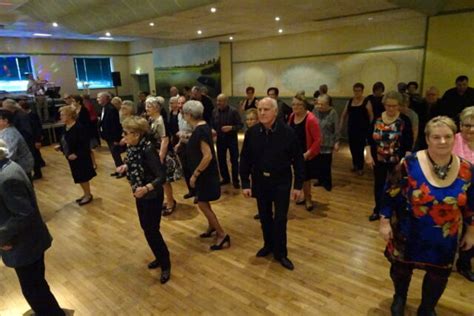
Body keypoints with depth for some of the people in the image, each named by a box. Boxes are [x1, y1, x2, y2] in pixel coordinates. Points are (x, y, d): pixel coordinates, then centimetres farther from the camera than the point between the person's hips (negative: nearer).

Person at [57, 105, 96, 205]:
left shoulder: (79, 127, -23)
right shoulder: (66, 127, 4)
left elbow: (85, 144, -24)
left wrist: (77, 154, -26)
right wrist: (60, 147, 1)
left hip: (81, 158, -9)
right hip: (72, 157, 9)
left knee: (83, 177, 5)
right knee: (79, 177, 18)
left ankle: (88, 195, 22)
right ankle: (86, 194, 33)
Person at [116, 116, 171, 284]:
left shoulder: (148, 149, -28)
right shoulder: (132, 147, -4)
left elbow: (161, 176, -29)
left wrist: (147, 188, -43)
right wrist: (125, 167, 0)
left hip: (152, 195, -8)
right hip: (140, 193, 9)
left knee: (151, 231, 2)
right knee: (146, 227, 20)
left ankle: (165, 264, 23)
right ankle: (160, 257, 41)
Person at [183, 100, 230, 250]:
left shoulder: (200, 131, -24)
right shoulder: (202, 127, 6)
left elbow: (208, 156, -29)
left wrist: (195, 174, -23)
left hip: (205, 174, -10)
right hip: (204, 173, 10)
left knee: (203, 205, -3)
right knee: (204, 203, 20)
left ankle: (223, 235, 5)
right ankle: (212, 227, 37)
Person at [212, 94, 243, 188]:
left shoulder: (233, 111, -11)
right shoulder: (214, 111, 0)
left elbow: (240, 125, -10)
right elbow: (213, 125, 10)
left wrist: (231, 128, -25)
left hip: (232, 139, -4)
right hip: (220, 139, 4)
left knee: (234, 160, 2)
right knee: (221, 160, 11)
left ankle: (235, 180, 16)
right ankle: (225, 178, 29)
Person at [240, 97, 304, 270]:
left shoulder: (287, 132, -14)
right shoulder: (252, 132, -7)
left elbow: (298, 160, -8)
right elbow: (245, 159, -1)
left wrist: (298, 185, -7)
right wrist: (245, 183, -3)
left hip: (281, 182, -2)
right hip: (260, 181, 3)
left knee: (280, 218, 2)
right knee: (264, 217, 15)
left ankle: (280, 253, 20)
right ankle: (268, 245, 36)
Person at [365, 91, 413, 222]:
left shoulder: (404, 120, -9)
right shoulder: (377, 119, -1)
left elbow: (409, 143, -10)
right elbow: (369, 138, 2)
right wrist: (368, 155, -5)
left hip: (397, 161, -2)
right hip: (379, 160, 3)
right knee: (379, 185, 13)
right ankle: (377, 211, 30)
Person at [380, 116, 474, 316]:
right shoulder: (410, 164, -20)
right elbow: (390, 195, -12)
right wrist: (385, 222, -10)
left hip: (445, 238, 3)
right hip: (408, 233, -2)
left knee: (438, 275, 19)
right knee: (401, 268, 18)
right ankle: (399, 297, 51)